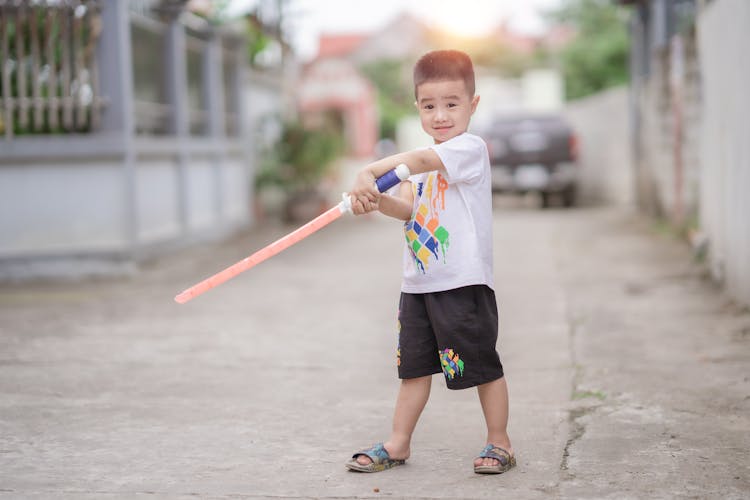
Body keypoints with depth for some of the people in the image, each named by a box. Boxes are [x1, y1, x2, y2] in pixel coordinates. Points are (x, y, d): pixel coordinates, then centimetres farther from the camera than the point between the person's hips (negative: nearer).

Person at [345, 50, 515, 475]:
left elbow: (419, 160, -28)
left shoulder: (470, 148, -10)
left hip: (464, 283, -7)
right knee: (415, 365, 13)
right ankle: (398, 444, 23)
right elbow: (408, 206, 1)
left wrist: (369, 171, -34)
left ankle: (499, 443, 18)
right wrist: (377, 199, -19)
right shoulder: (427, 162, 16)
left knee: (482, 365, 4)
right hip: (419, 282, 7)